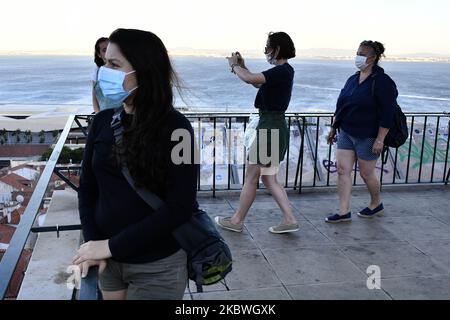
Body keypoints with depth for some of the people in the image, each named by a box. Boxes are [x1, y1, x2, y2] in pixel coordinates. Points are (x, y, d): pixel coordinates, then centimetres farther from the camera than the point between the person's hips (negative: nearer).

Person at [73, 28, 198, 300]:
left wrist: (112, 245, -18)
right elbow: (87, 187, 5)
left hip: (158, 266, -4)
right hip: (109, 261, 4)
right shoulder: (103, 121, -2)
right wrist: (92, 242, -9)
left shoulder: (175, 127, -16)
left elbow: (180, 207, -19)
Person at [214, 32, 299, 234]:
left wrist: (234, 65, -8)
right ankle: (289, 220, 14)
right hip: (275, 128, 10)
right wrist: (242, 66, 13)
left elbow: (250, 79, -27)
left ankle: (237, 221, 17)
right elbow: (258, 83, 25)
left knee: (251, 177, 3)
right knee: (269, 179, 14)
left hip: (270, 128, -10)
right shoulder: (283, 71, 13)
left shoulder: (282, 71, -17)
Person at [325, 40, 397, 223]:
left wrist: (380, 139, -21)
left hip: (367, 137, -7)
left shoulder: (382, 82, -14)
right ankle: (344, 212, 7)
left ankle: (376, 205, 33)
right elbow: (341, 106, 17)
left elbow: (387, 114, -18)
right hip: (346, 133, 7)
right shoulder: (353, 79, 9)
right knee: (342, 170, 1)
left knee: (366, 173, 6)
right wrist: (334, 128, 18)